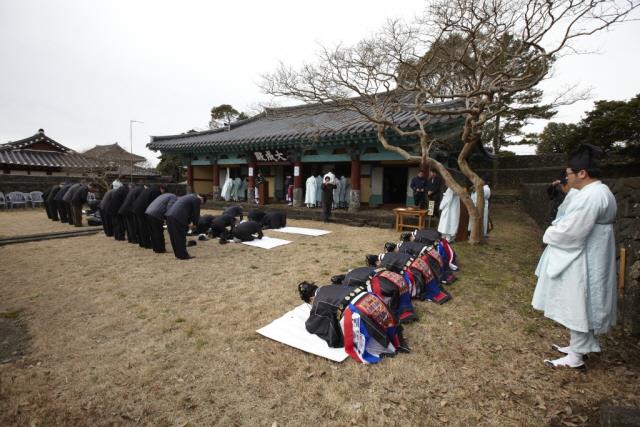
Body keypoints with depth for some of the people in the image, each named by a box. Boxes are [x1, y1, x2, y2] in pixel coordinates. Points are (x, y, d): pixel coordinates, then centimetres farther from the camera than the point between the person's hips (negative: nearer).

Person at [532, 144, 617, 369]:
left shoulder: (591, 197, -25)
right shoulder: (598, 191, 10)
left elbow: (570, 232, -26)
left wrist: (549, 234, -8)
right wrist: (556, 228, 3)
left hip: (581, 263, -10)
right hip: (586, 258, 10)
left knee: (577, 307, 3)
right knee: (580, 307, 21)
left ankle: (576, 356, 18)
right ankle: (580, 345, 36)